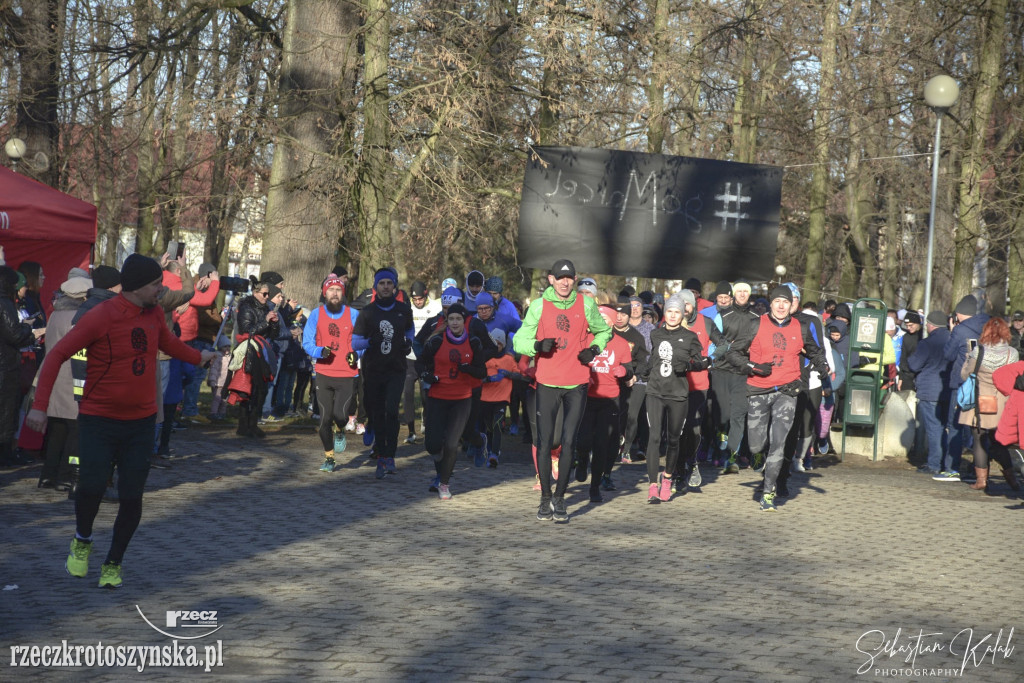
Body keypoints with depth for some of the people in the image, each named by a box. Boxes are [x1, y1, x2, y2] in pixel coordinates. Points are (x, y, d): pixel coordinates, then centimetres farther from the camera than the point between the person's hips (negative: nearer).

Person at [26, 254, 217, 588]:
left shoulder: (154, 314, 4)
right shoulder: (100, 317, -15)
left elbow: (168, 342, 27)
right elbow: (57, 355, -14)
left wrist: (198, 357, 33)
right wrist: (40, 405, -19)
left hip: (141, 422, 5)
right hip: (99, 420, -4)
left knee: (132, 497, -1)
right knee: (92, 486, -18)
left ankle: (113, 563, 19)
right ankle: (82, 541, 14)